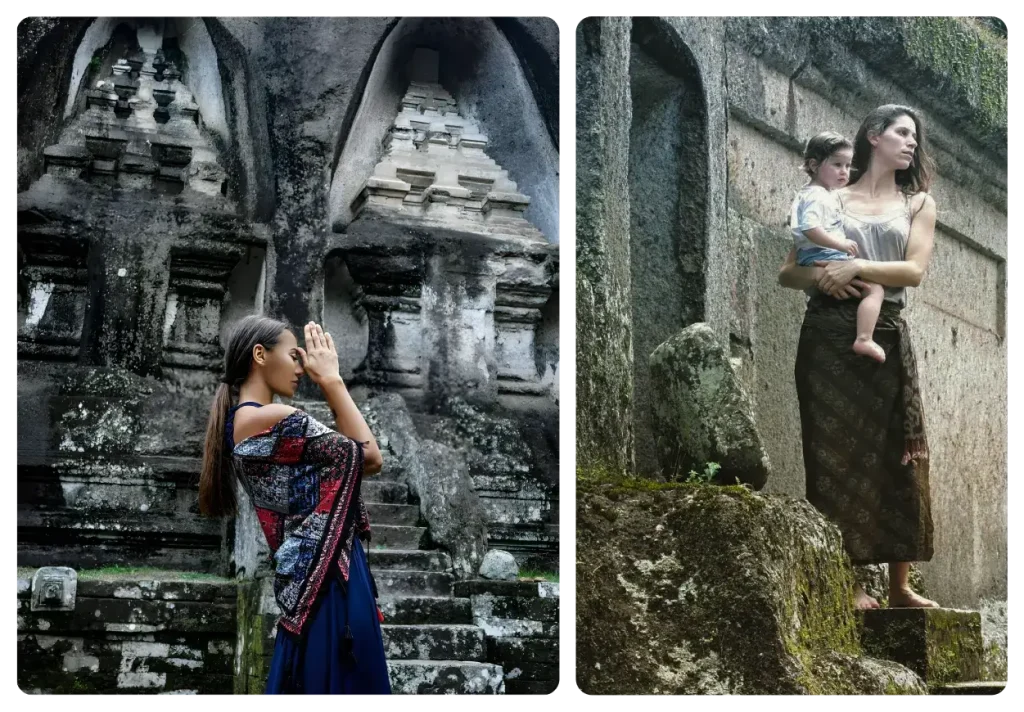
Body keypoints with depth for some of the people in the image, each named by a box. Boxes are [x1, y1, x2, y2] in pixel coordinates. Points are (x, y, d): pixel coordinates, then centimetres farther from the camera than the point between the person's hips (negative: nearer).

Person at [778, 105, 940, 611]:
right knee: (838, 453, -4)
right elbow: (788, 272, 9)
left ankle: (899, 583, 3)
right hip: (829, 335, -2)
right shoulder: (830, 201, 10)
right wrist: (820, 275, -12)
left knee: (896, 455, -1)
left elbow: (915, 270, -1)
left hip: (885, 336, 2)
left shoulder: (918, 203, 14)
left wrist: (856, 267, -11)